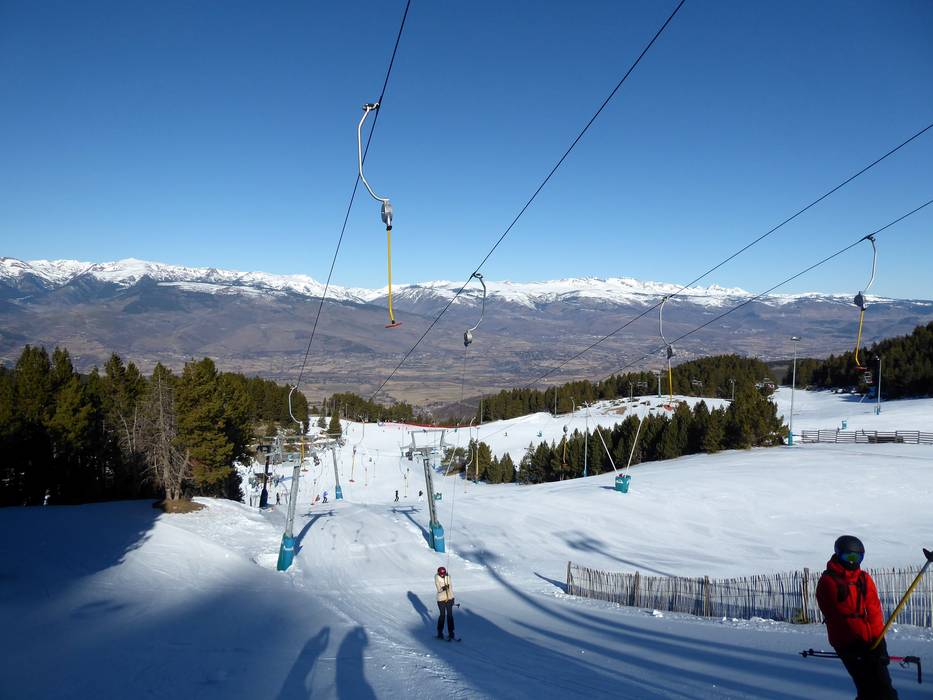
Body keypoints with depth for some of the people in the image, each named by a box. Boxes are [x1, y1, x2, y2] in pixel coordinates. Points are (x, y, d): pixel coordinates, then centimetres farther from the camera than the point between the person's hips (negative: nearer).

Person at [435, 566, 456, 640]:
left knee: (449, 615, 2)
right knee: (442, 615, 1)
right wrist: (443, 588, -35)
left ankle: (451, 632, 10)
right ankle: (440, 632, 17)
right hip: (441, 599, -2)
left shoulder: (448, 576, -2)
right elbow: (438, 589, -14)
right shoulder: (436, 577, -11)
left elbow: (450, 587, 5)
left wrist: (452, 598, 7)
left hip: (449, 598, 2)